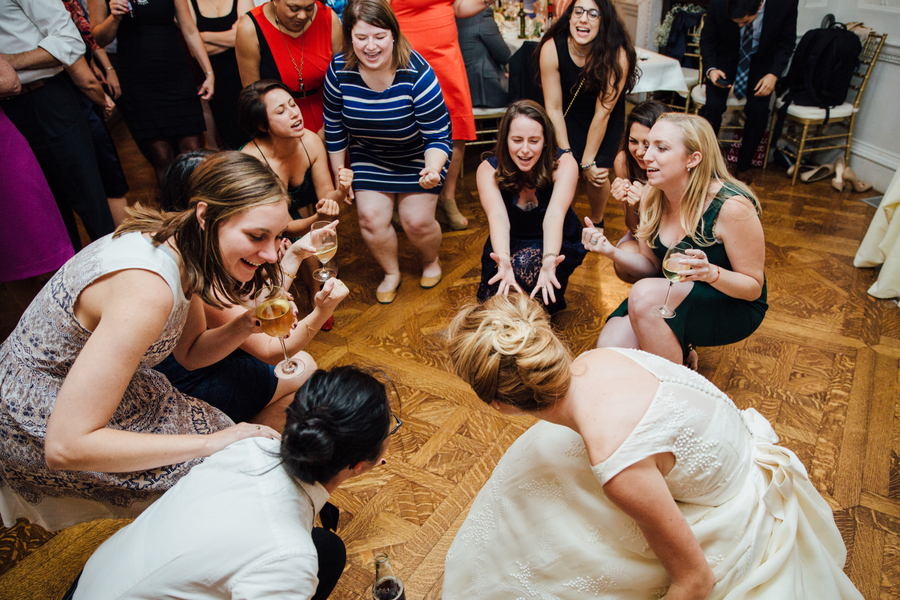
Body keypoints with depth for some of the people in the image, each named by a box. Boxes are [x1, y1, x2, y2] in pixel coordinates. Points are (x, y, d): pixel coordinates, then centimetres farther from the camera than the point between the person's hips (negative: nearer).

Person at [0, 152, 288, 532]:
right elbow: (66, 446, -35)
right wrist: (212, 442, -30)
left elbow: (189, 353, 3)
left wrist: (246, 325, -16)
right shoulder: (146, 289, -36)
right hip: (37, 429, -8)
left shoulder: (180, 245, -10)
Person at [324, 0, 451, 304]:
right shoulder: (339, 70, -18)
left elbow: (437, 136, -24)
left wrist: (433, 170, -44)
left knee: (417, 221, -7)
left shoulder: (417, 74, -28)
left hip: (418, 157, -2)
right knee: (371, 217, -9)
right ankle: (391, 272, 22)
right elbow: (334, 127, -2)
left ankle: (430, 261, 31)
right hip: (369, 157, 3)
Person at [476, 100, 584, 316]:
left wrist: (549, 261, -52)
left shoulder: (563, 164, -19)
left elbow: (555, 214, -34)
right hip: (510, 245, 2)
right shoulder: (489, 169, -17)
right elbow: (497, 216, -33)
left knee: (523, 265, -34)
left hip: (556, 244, -1)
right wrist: (503, 261, -52)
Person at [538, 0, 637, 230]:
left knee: (597, 175, -10)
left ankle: (597, 222, 20)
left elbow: (602, 113, -24)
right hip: (569, 113, 1)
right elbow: (553, 108, -18)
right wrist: (567, 155, -18)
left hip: (607, 118, -1)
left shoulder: (617, 56, -29)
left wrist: (587, 162, -20)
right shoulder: (552, 49, -25)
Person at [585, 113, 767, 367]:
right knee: (609, 347, -18)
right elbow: (652, 266, 1)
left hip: (734, 307, -5)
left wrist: (711, 273, -36)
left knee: (644, 294, -33)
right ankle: (678, 349, 12)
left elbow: (754, 287, -15)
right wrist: (613, 252, -19)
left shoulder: (731, 206, -24)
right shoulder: (651, 197, -6)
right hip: (674, 299, 5)